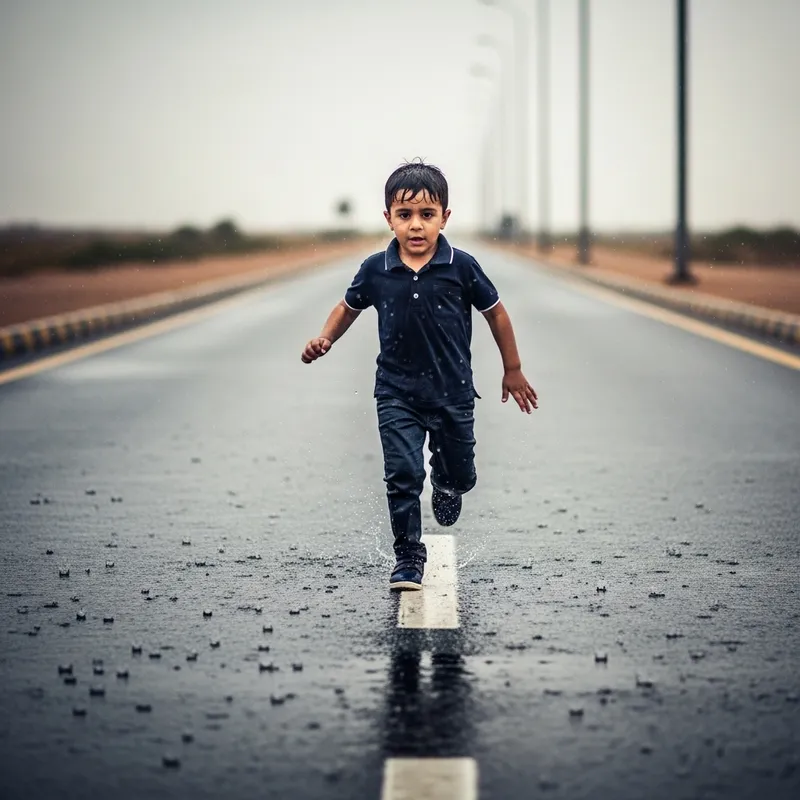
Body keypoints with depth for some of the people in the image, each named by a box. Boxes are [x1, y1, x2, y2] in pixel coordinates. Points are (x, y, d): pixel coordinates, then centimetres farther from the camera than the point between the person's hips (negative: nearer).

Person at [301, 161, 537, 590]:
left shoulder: (461, 267, -12)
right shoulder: (375, 270, -9)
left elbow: (495, 312, 1)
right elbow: (349, 307, 10)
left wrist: (513, 370, 8)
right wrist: (324, 340, -8)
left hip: (452, 390, 0)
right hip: (397, 393, 0)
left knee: (460, 472, 15)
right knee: (402, 474, -8)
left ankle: (447, 485, 52)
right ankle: (409, 556, 7)